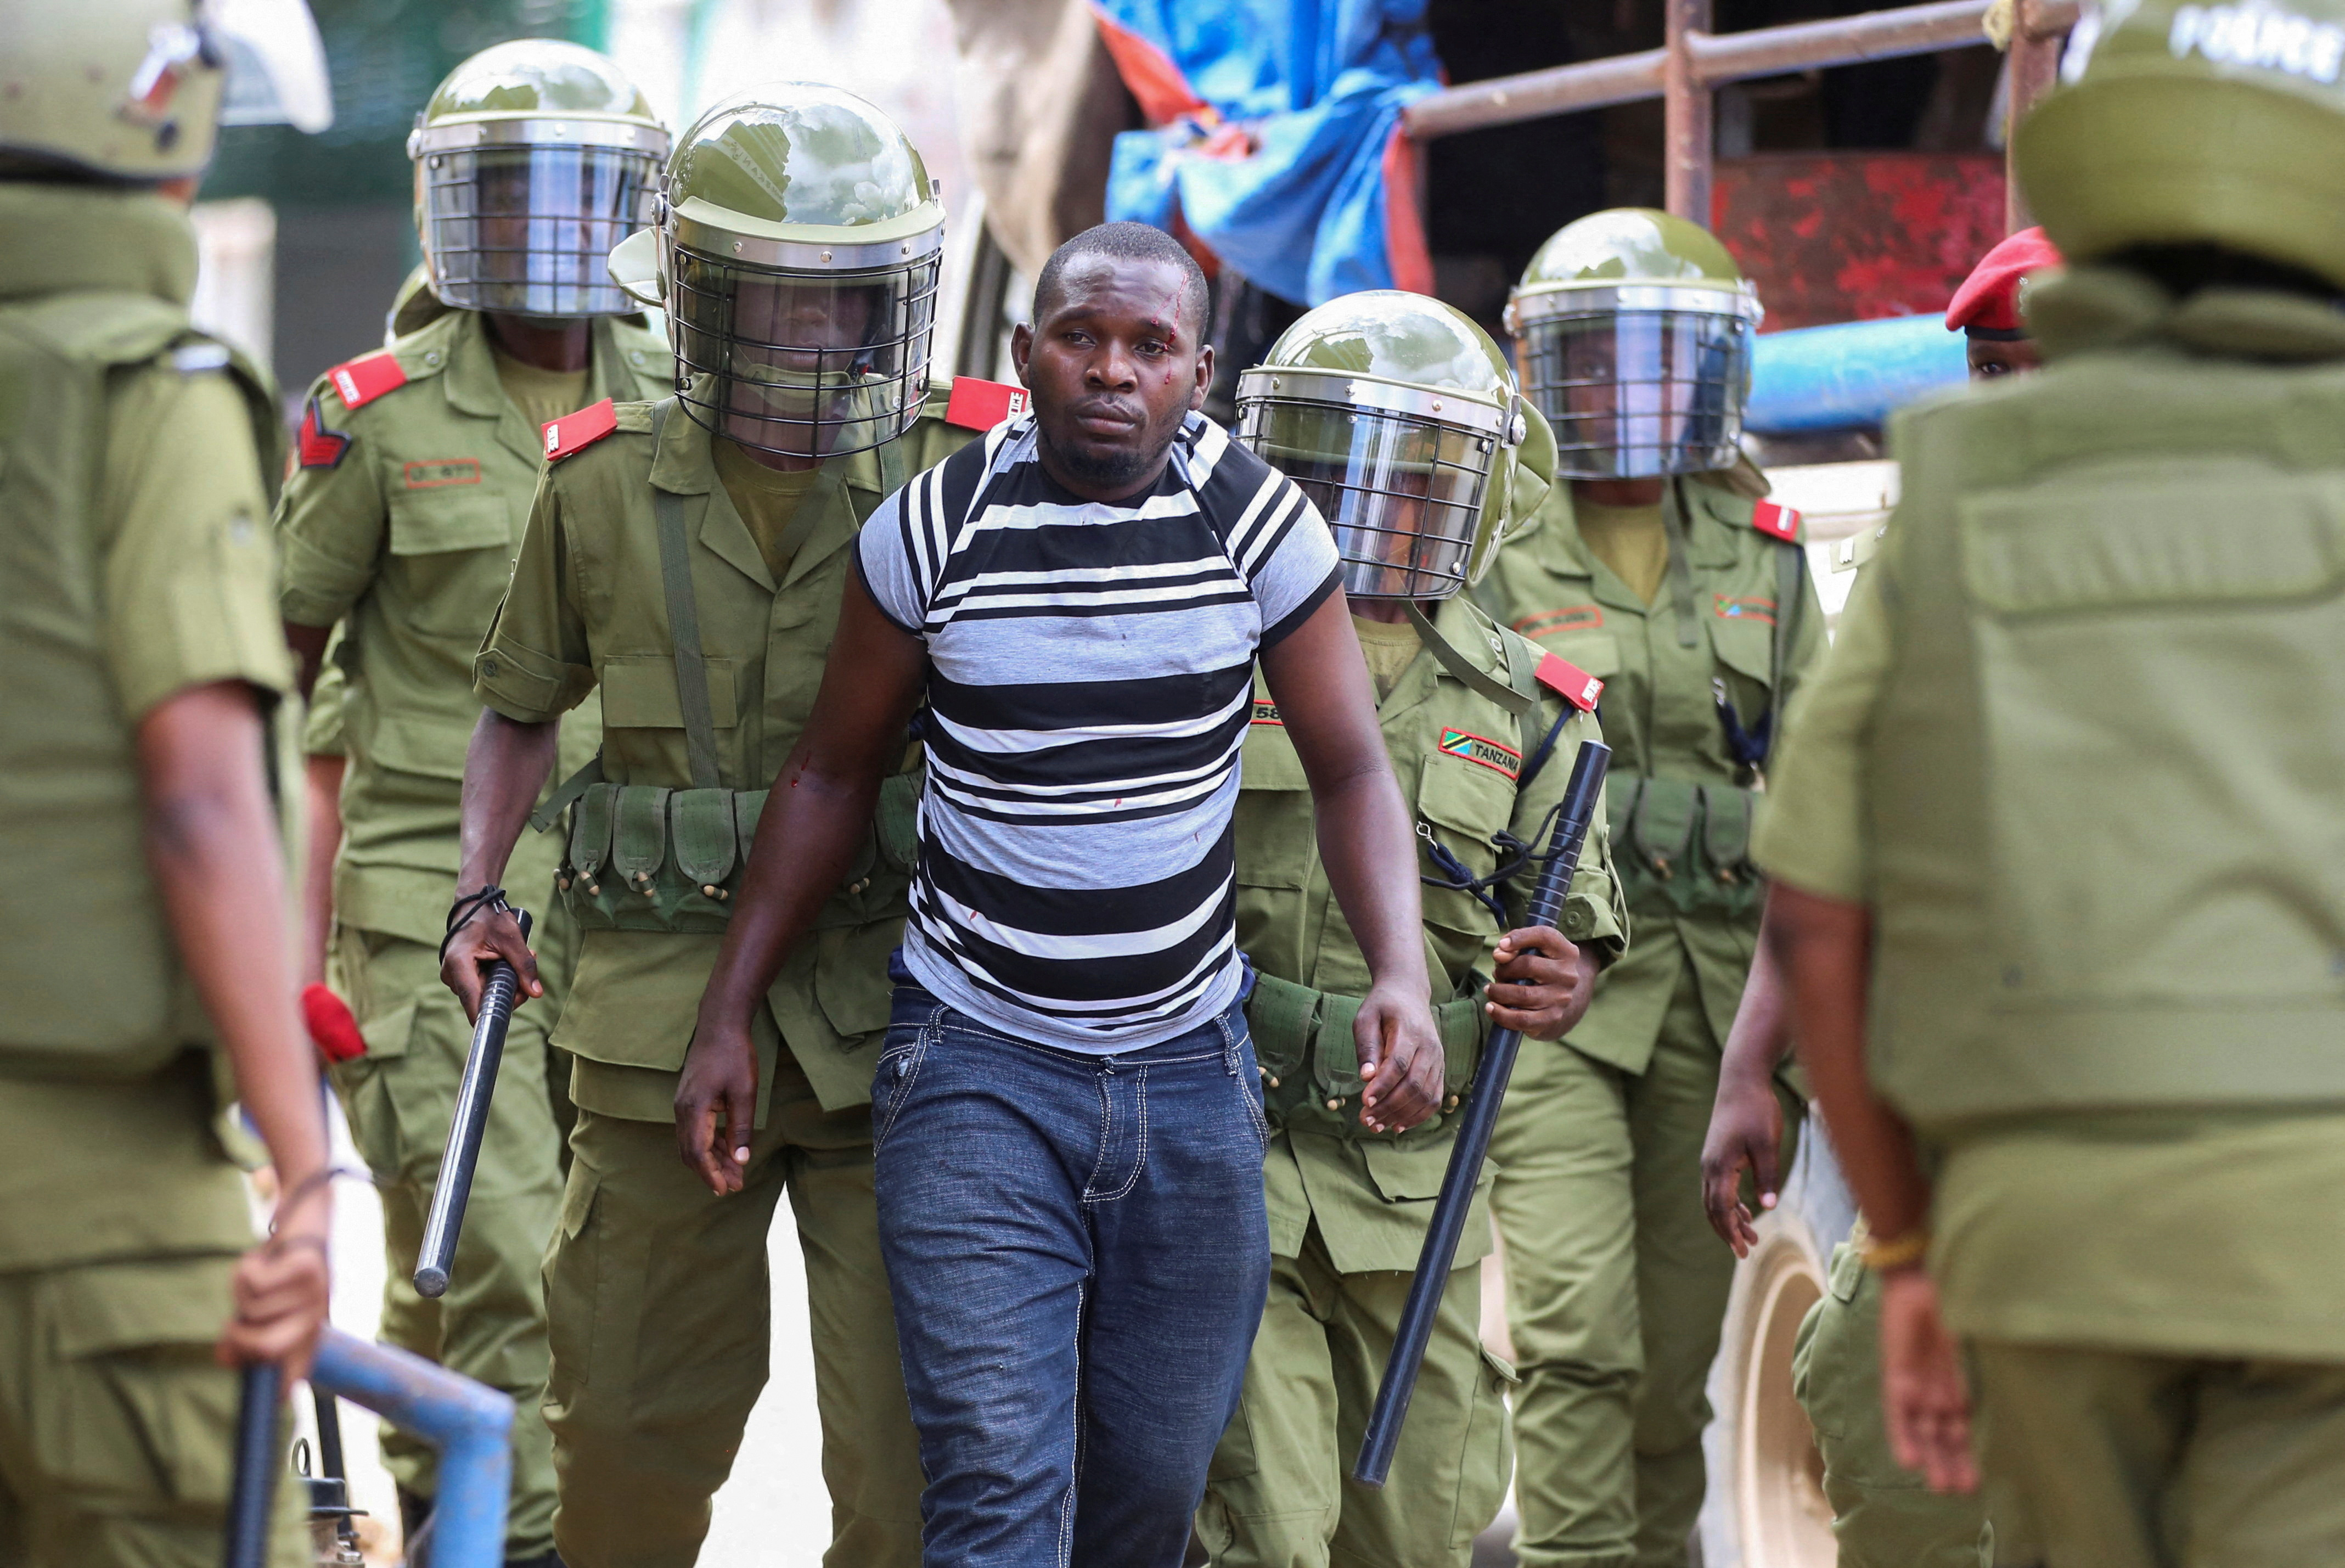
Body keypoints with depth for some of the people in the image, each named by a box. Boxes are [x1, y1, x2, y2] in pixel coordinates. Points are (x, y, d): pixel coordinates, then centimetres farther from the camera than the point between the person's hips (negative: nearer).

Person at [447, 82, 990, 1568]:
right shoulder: (606, 488, 2)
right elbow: (524, 709, 18)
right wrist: (480, 893, 4)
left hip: (896, 1034, -1)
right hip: (668, 1017, 2)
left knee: (913, 1446, -3)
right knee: (637, 1423, 11)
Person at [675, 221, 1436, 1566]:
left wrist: (1403, 977, -20)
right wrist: (728, 1015, 3)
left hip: (1191, 1068, 2)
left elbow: (1352, 768, -2)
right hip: (977, 1064, -2)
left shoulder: (1260, 522, -5)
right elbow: (834, 773, 5)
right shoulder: (934, 529, -7)